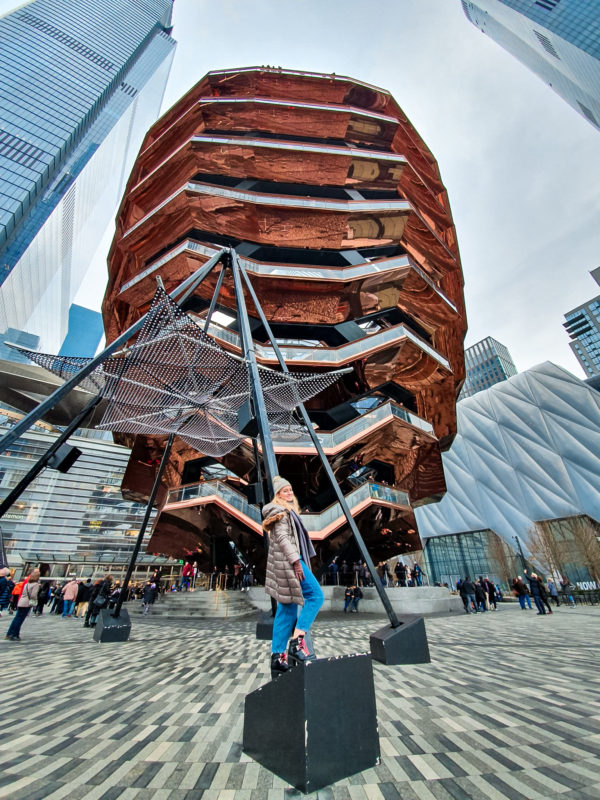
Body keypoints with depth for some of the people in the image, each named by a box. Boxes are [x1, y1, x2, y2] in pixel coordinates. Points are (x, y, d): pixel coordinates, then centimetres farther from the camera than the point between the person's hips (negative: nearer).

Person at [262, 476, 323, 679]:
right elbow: (281, 537, -17)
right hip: (287, 561, -10)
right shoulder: (280, 510, -7)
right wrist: (295, 560, -21)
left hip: (285, 563, 10)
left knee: (286, 610, 10)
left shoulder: (288, 511, 23)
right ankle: (297, 641, -10)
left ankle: (278, 656, 14)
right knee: (315, 595, -10)